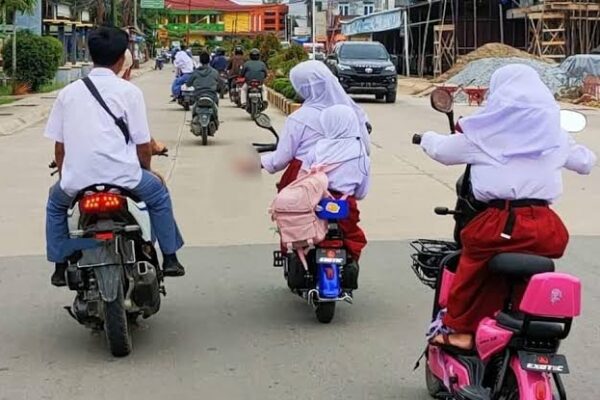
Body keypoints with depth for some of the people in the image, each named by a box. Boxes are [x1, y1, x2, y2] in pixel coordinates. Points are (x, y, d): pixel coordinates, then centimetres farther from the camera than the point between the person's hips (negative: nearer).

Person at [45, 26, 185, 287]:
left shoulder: (68, 92, 9)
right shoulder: (129, 91, 1)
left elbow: (59, 145, 10)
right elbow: (143, 145, 0)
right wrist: (145, 171, 20)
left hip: (77, 180, 2)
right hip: (121, 176, -2)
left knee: (56, 202, 34)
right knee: (158, 194, 27)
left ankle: (60, 265, 29)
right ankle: (170, 258, 28)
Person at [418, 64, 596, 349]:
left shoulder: (485, 131, 9)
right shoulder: (552, 129, 17)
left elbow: (442, 151, 20)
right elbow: (586, 162, 30)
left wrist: (426, 138, 42)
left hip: (501, 224, -3)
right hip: (547, 229, 3)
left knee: (473, 264, 21)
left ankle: (459, 328, 25)